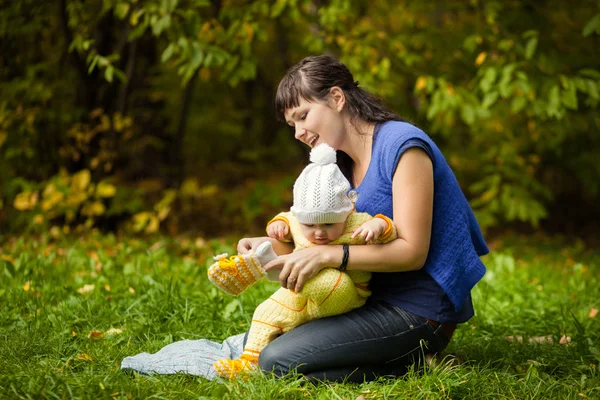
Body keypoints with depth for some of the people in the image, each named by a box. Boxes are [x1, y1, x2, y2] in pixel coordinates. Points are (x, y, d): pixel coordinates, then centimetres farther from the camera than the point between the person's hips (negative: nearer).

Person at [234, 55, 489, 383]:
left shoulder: (401, 145, -16)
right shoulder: (342, 164, 13)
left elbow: (412, 251, -21)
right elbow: (326, 243, 9)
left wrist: (326, 255, -28)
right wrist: (273, 245, -9)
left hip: (419, 314, -10)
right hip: (376, 300, 10)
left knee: (276, 362, -17)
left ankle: (411, 366, -7)